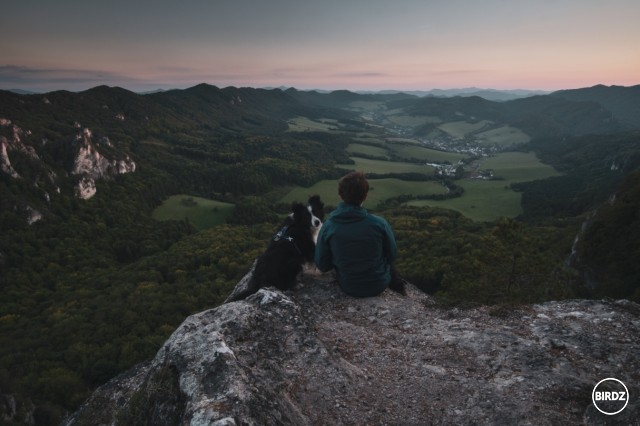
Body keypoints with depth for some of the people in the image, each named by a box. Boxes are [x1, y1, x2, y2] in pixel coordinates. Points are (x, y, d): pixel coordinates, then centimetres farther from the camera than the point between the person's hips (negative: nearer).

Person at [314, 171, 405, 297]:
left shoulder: (327, 227, -19)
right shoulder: (379, 223, -23)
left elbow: (322, 265, -9)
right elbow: (392, 255, -7)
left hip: (348, 287, 2)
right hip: (379, 285, -1)